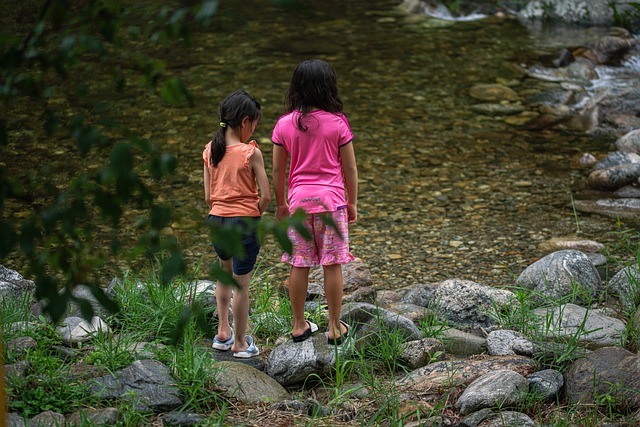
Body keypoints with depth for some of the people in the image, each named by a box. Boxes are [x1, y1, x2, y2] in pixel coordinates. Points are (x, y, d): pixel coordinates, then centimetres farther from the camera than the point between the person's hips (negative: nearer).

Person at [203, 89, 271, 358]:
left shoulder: (210, 151, 2)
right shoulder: (251, 153, -13)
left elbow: (208, 197, 5)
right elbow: (266, 196, -12)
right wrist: (253, 216, 5)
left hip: (216, 221, 5)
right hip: (245, 222, -5)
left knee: (225, 272, 29)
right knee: (241, 285, 7)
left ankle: (223, 332, 30)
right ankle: (239, 343, 19)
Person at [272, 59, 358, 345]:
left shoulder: (284, 124, -2)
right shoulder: (337, 123, -8)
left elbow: (277, 170, 3)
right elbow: (350, 168, -2)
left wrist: (281, 203, 16)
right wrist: (352, 203, 10)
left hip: (298, 199, 2)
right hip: (331, 198, -2)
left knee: (299, 265, 10)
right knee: (332, 265, 6)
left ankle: (299, 325, 20)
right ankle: (335, 328, 13)